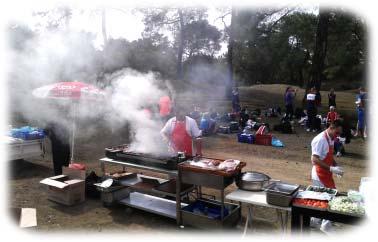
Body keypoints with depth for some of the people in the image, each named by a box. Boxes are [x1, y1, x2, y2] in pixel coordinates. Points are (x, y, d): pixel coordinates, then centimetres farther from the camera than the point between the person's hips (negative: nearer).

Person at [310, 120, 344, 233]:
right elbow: (315, 160, -25)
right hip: (320, 175, -9)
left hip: (326, 174, 9)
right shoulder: (320, 140, -21)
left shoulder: (330, 139, 8)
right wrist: (331, 169, -28)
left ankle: (315, 219, 32)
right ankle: (326, 225, 12)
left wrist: (336, 166, 3)